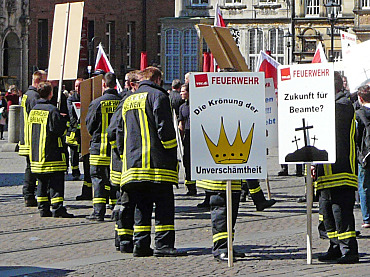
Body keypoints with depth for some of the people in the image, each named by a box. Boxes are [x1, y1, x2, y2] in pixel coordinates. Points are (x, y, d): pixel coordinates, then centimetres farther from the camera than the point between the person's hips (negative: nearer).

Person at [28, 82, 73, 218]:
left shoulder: (33, 110, 9)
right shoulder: (52, 110, -14)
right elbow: (59, 130, -16)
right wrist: (63, 120, 4)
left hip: (35, 153, 7)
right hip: (51, 153, -7)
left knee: (42, 182, 12)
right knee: (56, 181, -5)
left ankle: (43, 209, 12)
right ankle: (57, 208, -10)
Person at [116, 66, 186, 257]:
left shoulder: (128, 101, 19)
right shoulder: (157, 96, -3)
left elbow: (119, 134, 20)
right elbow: (165, 129, -12)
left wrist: (125, 157, 23)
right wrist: (173, 156, -6)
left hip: (132, 161, 7)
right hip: (157, 162, -7)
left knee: (141, 206, 10)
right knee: (164, 205, -4)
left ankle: (141, 245, 7)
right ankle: (163, 244, -9)